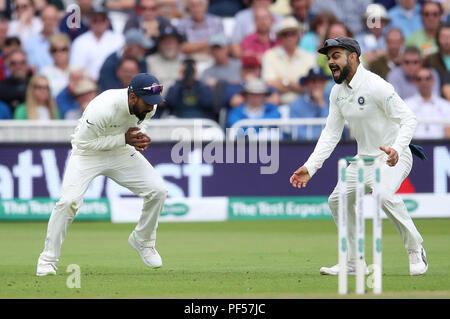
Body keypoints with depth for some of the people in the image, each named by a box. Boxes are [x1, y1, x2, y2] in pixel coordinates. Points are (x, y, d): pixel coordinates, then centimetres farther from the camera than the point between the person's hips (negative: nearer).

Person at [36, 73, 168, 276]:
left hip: (122, 153, 6)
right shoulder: (104, 108, -36)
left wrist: (140, 136, -13)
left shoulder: (148, 106, -15)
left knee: (158, 191, -7)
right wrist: (124, 139, -29)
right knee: (69, 201, -25)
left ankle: (143, 242, 18)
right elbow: (82, 141, -26)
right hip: (88, 153, -6)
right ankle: (48, 259, -9)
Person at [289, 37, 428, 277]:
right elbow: (331, 133, 9)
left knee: (384, 194, -34)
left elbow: (408, 119, -23)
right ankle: (352, 263, 22)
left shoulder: (376, 86, -20)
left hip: (393, 157, -9)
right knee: (338, 201, 9)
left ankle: (415, 250, -18)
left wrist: (396, 149, -41)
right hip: (364, 157, 9)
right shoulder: (338, 92, 5)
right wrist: (310, 167, -1)